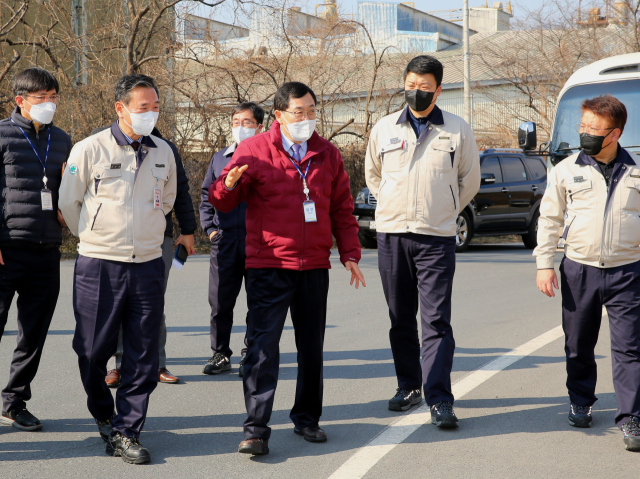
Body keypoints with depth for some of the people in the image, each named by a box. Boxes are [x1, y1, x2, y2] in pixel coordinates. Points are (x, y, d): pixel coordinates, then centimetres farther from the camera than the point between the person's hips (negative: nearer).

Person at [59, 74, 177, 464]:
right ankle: (102, 414, 33)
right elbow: (68, 202, 5)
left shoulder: (163, 153, 8)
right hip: (99, 266, -3)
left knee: (143, 356, 2)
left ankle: (126, 432, 13)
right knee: (93, 351, 5)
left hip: (148, 266, 3)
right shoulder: (90, 150, -5)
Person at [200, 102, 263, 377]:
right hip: (224, 239, 3)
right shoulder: (220, 158, 15)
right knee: (220, 301, 4)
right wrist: (209, 228, 7)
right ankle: (220, 354, 16)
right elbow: (206, 196, 18)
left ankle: (251, 354, 16)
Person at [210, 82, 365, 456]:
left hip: (315, 268, 4)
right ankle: (257, 429, -5)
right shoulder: (254, 150, -2)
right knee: (263, 345, -9)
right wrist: (229, 185, -26)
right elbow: (222, 203, -3)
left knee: (312, 347, 12)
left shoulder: (328, 154, 11)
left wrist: (350, 253, 7)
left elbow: (342, 209, 15)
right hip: (268, 267, -4)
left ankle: (307, 418, 27)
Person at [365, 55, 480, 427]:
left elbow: (470, 180, 14)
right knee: (401, 319, 10)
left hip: (437, 238, -3)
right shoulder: (384, 128, 7)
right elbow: (372, 173, 22)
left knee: (437, 320, -7)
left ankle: (439, 399, -6)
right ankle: (409, 386, 23)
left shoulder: (458, 130, 2)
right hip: (391, 234, 3)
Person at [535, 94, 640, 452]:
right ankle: (581, 403, 32)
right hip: (579, 270, 1)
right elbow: (550, 219, 7)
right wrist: (544, 264, 1)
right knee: (579, 345, 12)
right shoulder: (567, 171, 3)